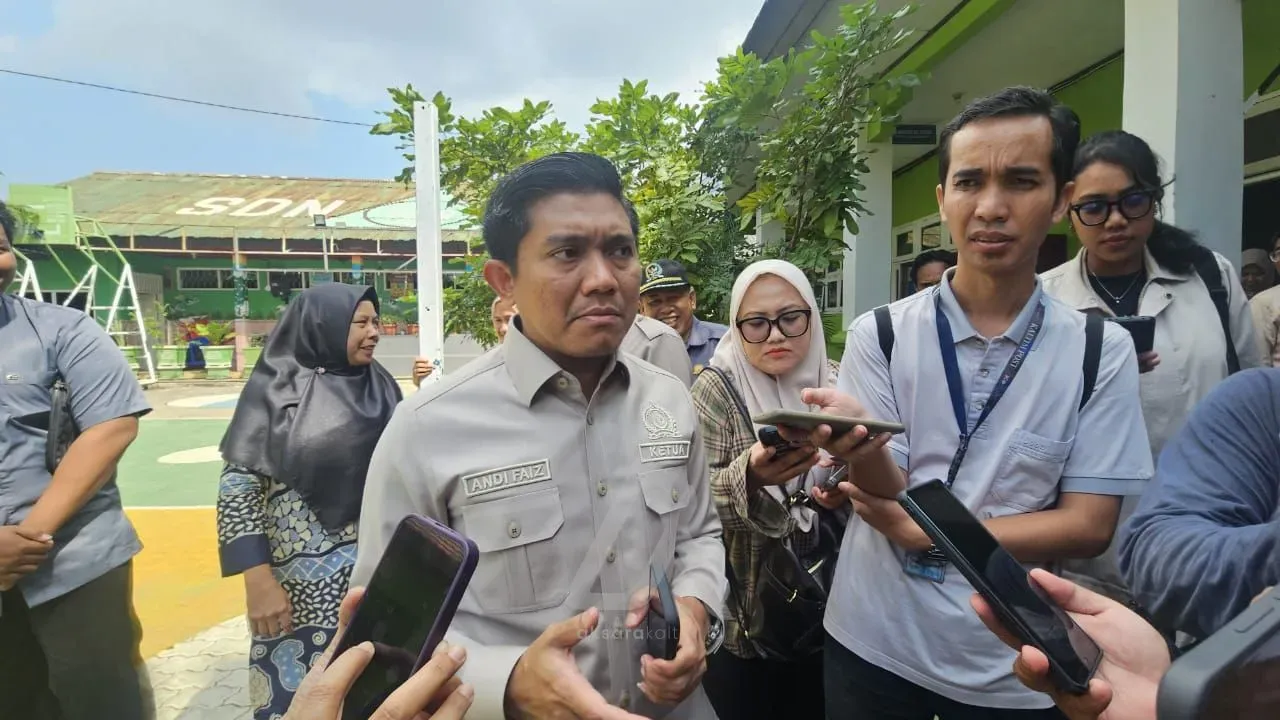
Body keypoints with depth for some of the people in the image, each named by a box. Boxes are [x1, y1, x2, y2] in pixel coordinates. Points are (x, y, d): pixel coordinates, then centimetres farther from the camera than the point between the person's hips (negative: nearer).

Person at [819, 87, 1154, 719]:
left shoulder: (1102, 351, -6)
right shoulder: (878, 335, -8)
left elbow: (1088, 526, -8)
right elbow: (887, 499, -12)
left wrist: (923, 528, -16)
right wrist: (862, 445, -34)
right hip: (875, 648, 0)